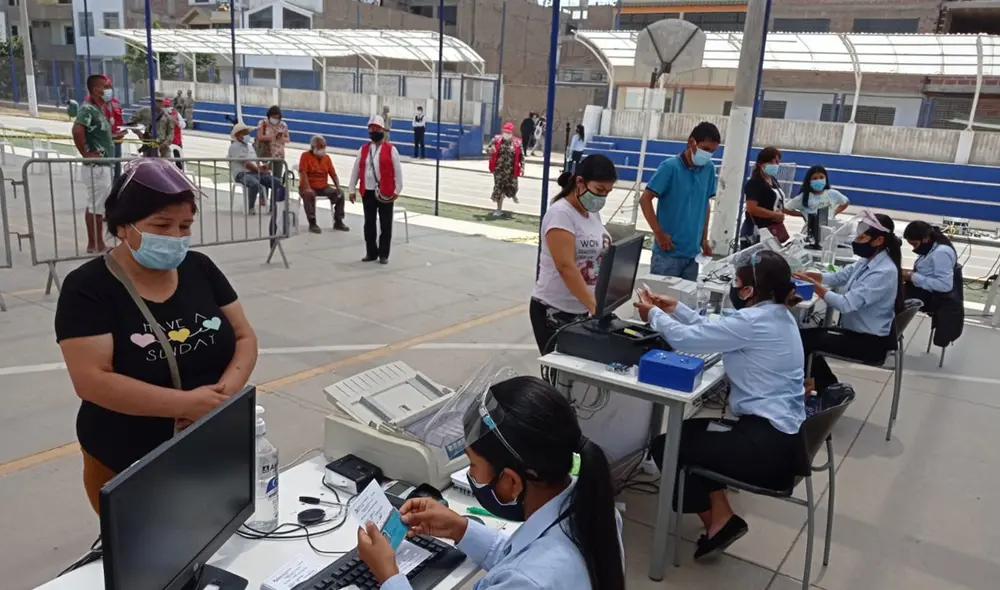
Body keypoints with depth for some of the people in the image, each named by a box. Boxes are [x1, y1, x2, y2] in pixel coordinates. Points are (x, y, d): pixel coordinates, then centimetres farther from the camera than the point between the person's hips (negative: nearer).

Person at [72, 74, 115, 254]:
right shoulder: (88, 109, -15)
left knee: (97, 205, 14)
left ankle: (97, 243, 21)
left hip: (103, 165, 10)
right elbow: (77, 129, -31)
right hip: (96, 165, -10)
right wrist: (85, 154, -23)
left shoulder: (99, 109, 15)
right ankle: (94, 244, 3)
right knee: (95, 206, -3)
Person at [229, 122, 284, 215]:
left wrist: (262, 167, -5)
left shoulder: (249, 146, 24)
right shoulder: (234, 147, -3)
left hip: (256, 172, 8)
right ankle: (251, 207, -20)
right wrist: (260, 170, -9)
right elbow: (246, 164, -12)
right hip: (242, 174, -8)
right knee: (255, 184, -40)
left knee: (277, 182, -9)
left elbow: (256, 161, 19)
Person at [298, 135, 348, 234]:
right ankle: (312, 223, -28)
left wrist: (338, 187, -10)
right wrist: (308, 188, -29)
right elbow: (303, 173, -16)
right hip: (308, 187, -5)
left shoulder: (327, 157, 10)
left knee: (340, 193, -14)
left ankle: (338, 222, -6)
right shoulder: (305, 155, -6)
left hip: (323, 187, 5)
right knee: (309, 195, -37)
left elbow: (333, 174, 7)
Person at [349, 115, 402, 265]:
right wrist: (352, 190, 9)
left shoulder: (391, 149, -2)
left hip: (385, 193, -4)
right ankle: (371, 253, 19)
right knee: (369, 223, 8)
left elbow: (398, 171, -3)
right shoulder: (363, 149, 9)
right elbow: (356, 170, 12)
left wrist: (397, 190, -8)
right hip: (367, 192, 4)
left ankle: (383, 254, 11)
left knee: (385, 224, 2)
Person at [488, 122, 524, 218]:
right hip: (499, 169, 0)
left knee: (512, 187, 6)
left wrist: (522, 167, -6)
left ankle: (513, 195, 46)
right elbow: (489, 148, 8)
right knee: (499, 188, 1)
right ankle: (499, 209, 14)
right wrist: (491, 150, -16)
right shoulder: (496, 139, -1)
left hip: (511, 170, 0)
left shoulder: (517, 143, -3)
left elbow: (521, 156, 2)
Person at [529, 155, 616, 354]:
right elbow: (566, 267, -25)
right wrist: (594, 305, -32)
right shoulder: (560, 213, -16)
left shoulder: (592, 213, 9)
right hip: (554, 310, -7)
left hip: (582, 310, 8)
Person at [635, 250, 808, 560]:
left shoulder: (753, 321, -21)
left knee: (664, 446, 5)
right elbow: (713, 329, 17)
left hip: (767, 443, -10)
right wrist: (676, 309, 17)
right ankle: (720, 516, 21)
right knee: (692, 430, 26)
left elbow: (686, 338, -16)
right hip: (783, 434, 10)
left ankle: (719, 520, 15)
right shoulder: (777, 314, 8)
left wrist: (654, 314, 2)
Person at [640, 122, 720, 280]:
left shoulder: (709, 169, 4)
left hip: (693, 251, 5)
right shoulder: (670, 166, -11)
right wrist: (659, 233, -15)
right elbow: (645, 200, -11)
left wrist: (704, 238, 12)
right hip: (668, 251, -5)